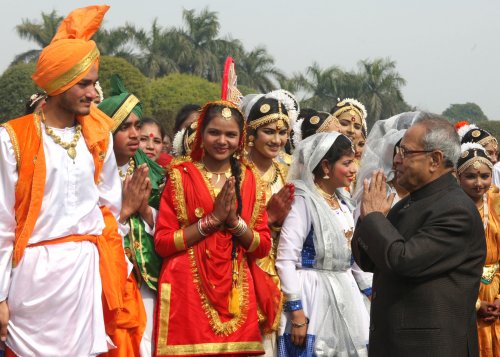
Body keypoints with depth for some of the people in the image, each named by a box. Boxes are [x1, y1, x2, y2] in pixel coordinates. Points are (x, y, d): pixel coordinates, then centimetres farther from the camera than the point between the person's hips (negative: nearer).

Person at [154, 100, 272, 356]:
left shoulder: (249, 180, 10)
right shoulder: (180, 176, -1)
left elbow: (263, 246, 7)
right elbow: (162, 242, -7)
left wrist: (235, 221, -10)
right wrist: (212, 219, -13)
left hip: (234, 293, 3)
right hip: (187, 291, -3)